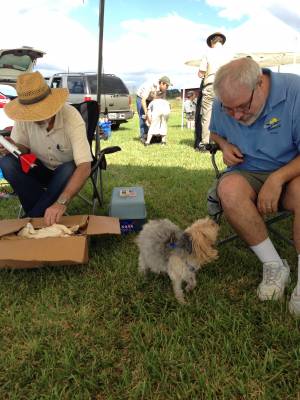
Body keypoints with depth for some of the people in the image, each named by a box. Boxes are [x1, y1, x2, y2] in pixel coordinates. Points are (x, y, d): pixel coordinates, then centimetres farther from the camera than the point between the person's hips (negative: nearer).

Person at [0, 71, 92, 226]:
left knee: (69, 170, -36)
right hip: (40, 169, 3)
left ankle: (33, 218, -16)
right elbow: (23, 147, -1)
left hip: (66, 171, -3)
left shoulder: (71, 118, -30)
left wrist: (61, 202, -51)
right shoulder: (24, 117, -18)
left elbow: (84, 167, -39)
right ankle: (43, 213, -15)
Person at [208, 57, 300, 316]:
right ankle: (274, 266, -18)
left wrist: (277, 178, -28)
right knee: (229, 189, -33)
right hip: (248, 174, 3)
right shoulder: (222, 105, -1)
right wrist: (225, 145, -1)